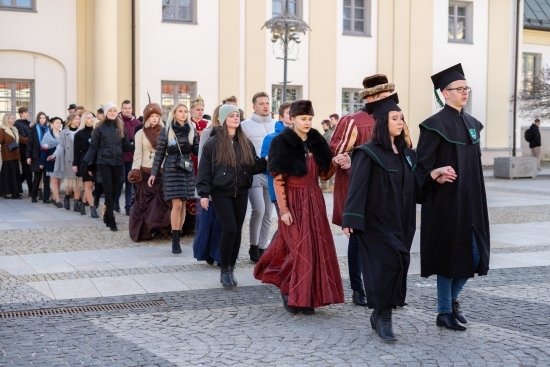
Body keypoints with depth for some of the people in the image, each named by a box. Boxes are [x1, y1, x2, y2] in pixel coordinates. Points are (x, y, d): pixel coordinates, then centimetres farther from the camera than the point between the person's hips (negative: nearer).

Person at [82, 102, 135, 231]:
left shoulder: (121, 127, 9)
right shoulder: (100, 128, 0)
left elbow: (126, 146, 8)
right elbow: (93, 147, 2)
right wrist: (89, 165, 0)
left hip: (118, 163, 3)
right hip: (104, 162, -3)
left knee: (114, 190, 6)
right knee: (108, 190, -7)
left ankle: (107, 216, 20)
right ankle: (111, 221, -7)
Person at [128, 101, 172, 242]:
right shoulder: (141, 133, 3)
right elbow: (138, 154, 0)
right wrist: (135, 171, -10)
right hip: (146, 172, -1)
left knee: (162, 201, -1)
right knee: (144, 201, 2)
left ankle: (161, 229, 6)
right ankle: (142, 231, 9)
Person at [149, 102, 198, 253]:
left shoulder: (191, 130, 8)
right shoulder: (166, 130, 0)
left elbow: (196, 150, 9)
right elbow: (159, 153, 3)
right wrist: (153, 173, 1)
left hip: (187, 170, 3)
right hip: (171, 170, -3)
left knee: (183, 205, 4)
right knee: (177, 204, -10)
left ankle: (177, 237, 13)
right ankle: (175, 241, -5)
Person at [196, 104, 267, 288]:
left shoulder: (246, 143, 10)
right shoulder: (213, 143, -4)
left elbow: (254, 166, 10)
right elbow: (204, 169, -4)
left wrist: (267, 161, -8)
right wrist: (204, 193, -9)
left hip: (241, 193, 5)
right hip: (221, 193, -4)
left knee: (237, 231, 6)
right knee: (230, 229, -12)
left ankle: (231, 269, 18)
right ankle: (225, 270, 3)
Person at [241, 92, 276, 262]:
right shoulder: (245, 125, 1)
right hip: (254, 173, -4)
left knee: (268, 213, 7)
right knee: (258, 209, -16)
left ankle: (262, 247, 18)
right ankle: (253, 246, 2)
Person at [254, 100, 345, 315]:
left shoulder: (316, 142, 8)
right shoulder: (282, 143, -8)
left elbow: (324, 174, 11)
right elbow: (278, 180, -11)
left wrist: (336, 163, -9)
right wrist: (283, 210, -16)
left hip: (314, 200, 6)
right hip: (294, 201, -6)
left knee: (318, 247, 4)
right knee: (301, 249, -8)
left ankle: (307, 297, 15)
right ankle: (289, 292, 11)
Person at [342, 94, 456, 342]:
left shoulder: (406, 153, 12)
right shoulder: (368, 153, -9)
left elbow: (414, 183, 14)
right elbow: (357, 187, -15)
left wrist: (435, 174, -2)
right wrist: (351, 219, -22)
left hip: (401, 222, 7)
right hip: (377, 221, -7)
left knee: (399, 264, 6)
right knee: (386, 263, -12)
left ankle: (380, 314, 19)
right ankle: (383, 316, 1)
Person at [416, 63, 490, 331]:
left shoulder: (472, 123, 12)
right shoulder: (436, 124, -11)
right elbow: (422, 166, -12)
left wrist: (476, 197, 14)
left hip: (471, 201, 7)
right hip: (446, 201, -7)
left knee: (474, 254, 9)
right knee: (450, 255, 0)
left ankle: (452, 298, 30)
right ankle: (444, 312, 13)